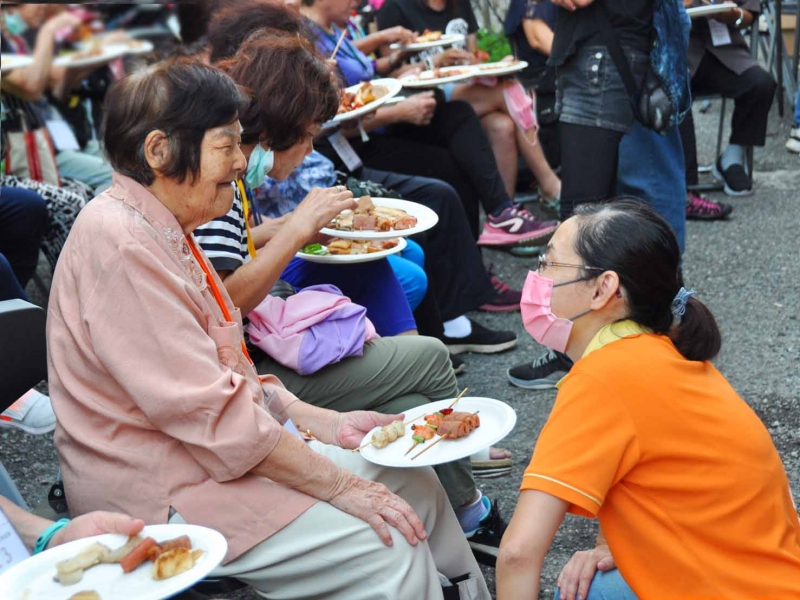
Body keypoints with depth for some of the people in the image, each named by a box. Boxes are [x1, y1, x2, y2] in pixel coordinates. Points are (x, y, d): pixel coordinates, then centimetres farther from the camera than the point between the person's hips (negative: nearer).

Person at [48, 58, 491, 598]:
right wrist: (340, 486, -18)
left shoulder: (162, 229, 11)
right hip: (160, 495, -10)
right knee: (389, 554, -18)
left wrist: (326, 423, 3)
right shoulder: (121, 244, -21)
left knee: (413, 482, 5)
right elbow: (208, 412, -24)